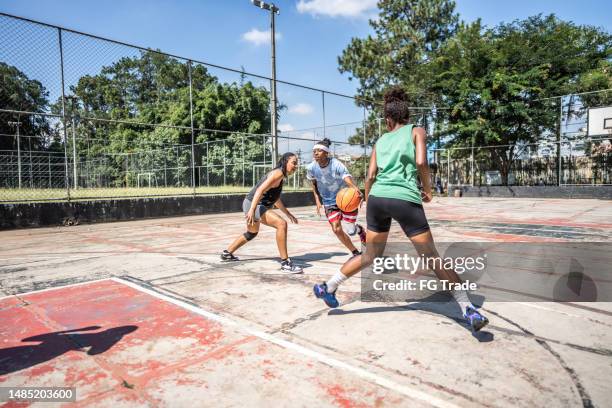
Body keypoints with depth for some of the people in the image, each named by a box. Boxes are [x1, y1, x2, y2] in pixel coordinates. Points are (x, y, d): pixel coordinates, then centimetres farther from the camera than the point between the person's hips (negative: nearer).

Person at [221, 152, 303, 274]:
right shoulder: (278, 173, -14)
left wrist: (288, 214, 26)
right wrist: (252, 210, -34)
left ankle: (227, 253, 49)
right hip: (253, 205, -11)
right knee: (281, 224, -25)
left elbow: (276, 199, 26)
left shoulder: (281, 176, 15)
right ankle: (285, 263, -21)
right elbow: (260, 190, -25)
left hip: (252, 205, 11)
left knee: (252, 233, 32)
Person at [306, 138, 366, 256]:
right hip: (329, 202, 3)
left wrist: (356, 190, -62)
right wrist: (317, 200, 0)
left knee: (350, 231, -1)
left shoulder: (336, 164, -26)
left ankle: (360, 230, 40)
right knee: (337, 229, -11)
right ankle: (356, 253, 12)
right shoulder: (311, 168, -14)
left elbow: (348, 178, -41)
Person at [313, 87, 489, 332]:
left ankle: (328, 287, 25)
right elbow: (421, 162, -6)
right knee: (432, 257, 5)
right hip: (405, 199, -4)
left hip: (377, 197, 4)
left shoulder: (381, 140, 20)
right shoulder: (416, 131, 11)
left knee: (371, 255, 19)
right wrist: (427, 190, 8)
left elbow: (370, 177, 13)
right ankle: (469, 310, 6)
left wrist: (369, 206, 23)